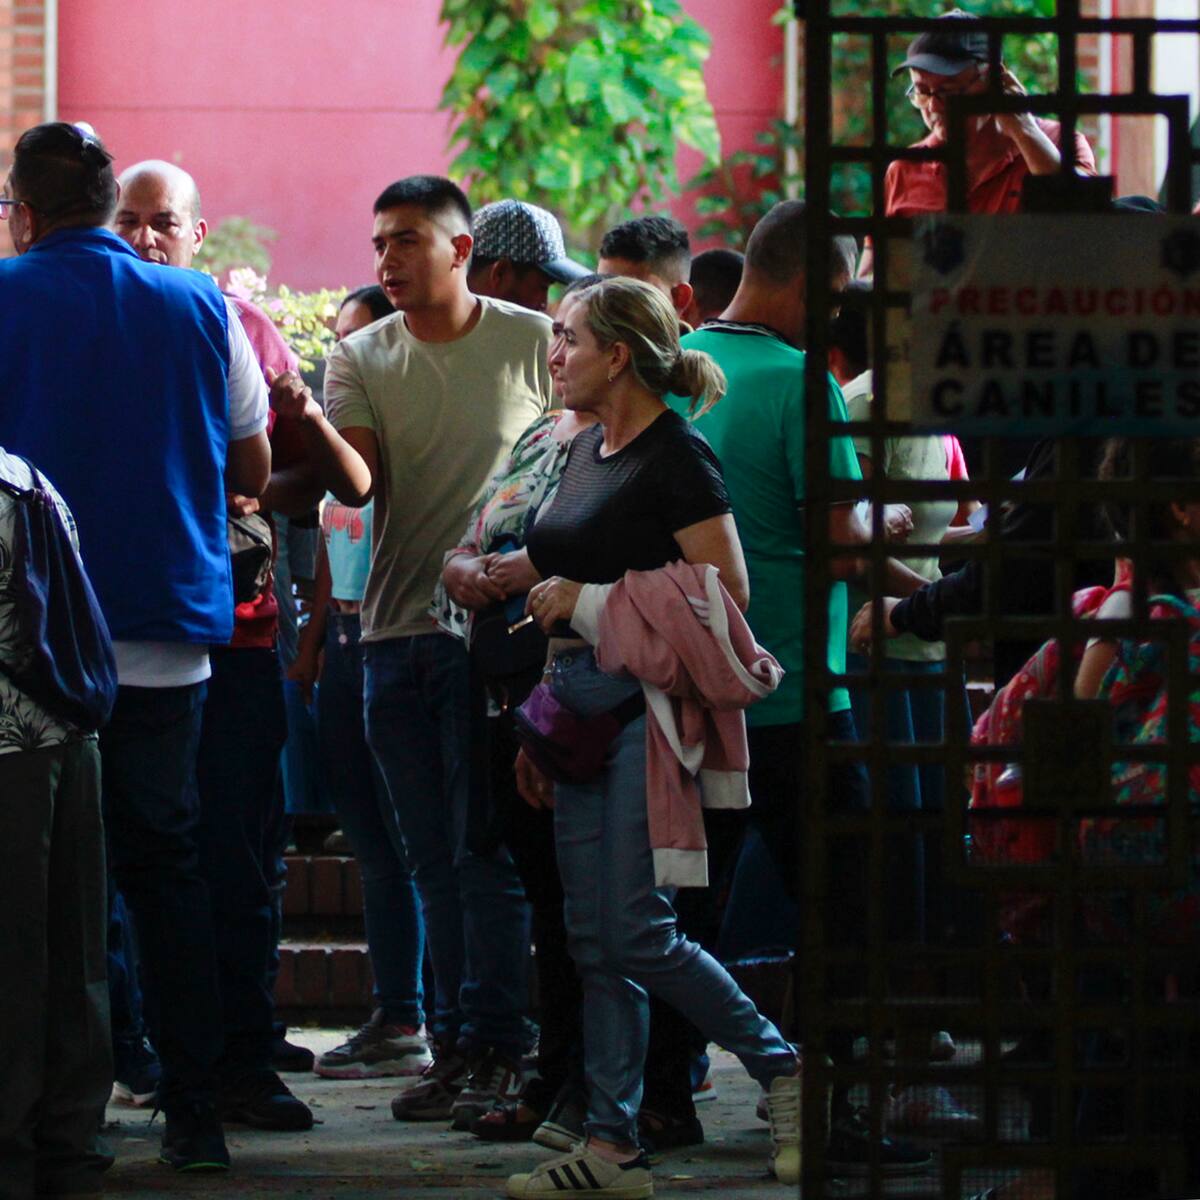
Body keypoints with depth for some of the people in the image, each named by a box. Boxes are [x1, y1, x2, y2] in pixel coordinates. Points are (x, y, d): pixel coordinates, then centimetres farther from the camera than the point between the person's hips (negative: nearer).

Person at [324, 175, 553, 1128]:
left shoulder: (534, 344, 0)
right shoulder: (361, 359, 8)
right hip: (397, 631, 4)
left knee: (487, 852, -6)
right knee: (435, 860, 8)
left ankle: (497, 1050, -2)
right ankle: (455, 1046, 14)